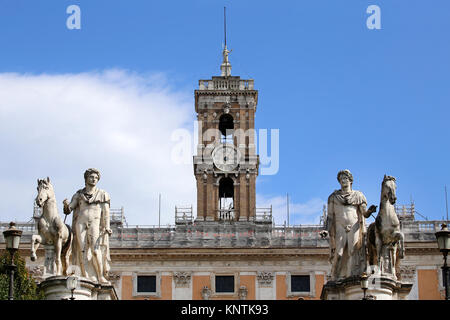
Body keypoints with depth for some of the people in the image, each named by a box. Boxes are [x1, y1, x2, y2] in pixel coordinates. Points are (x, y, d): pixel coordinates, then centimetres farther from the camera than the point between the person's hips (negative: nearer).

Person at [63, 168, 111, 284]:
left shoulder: (102, 194, 12)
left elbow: (106, 212, 5)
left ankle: (101, 277, -6)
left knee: (95, 250, -15)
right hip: (80, 223, 2)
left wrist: (107, 227, -7)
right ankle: (86, 278, -9)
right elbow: (68, 210, 12)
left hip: (95, 224, -2)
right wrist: (66, 205, -11)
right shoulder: (78, 195, 16)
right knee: (83, 251, -7)